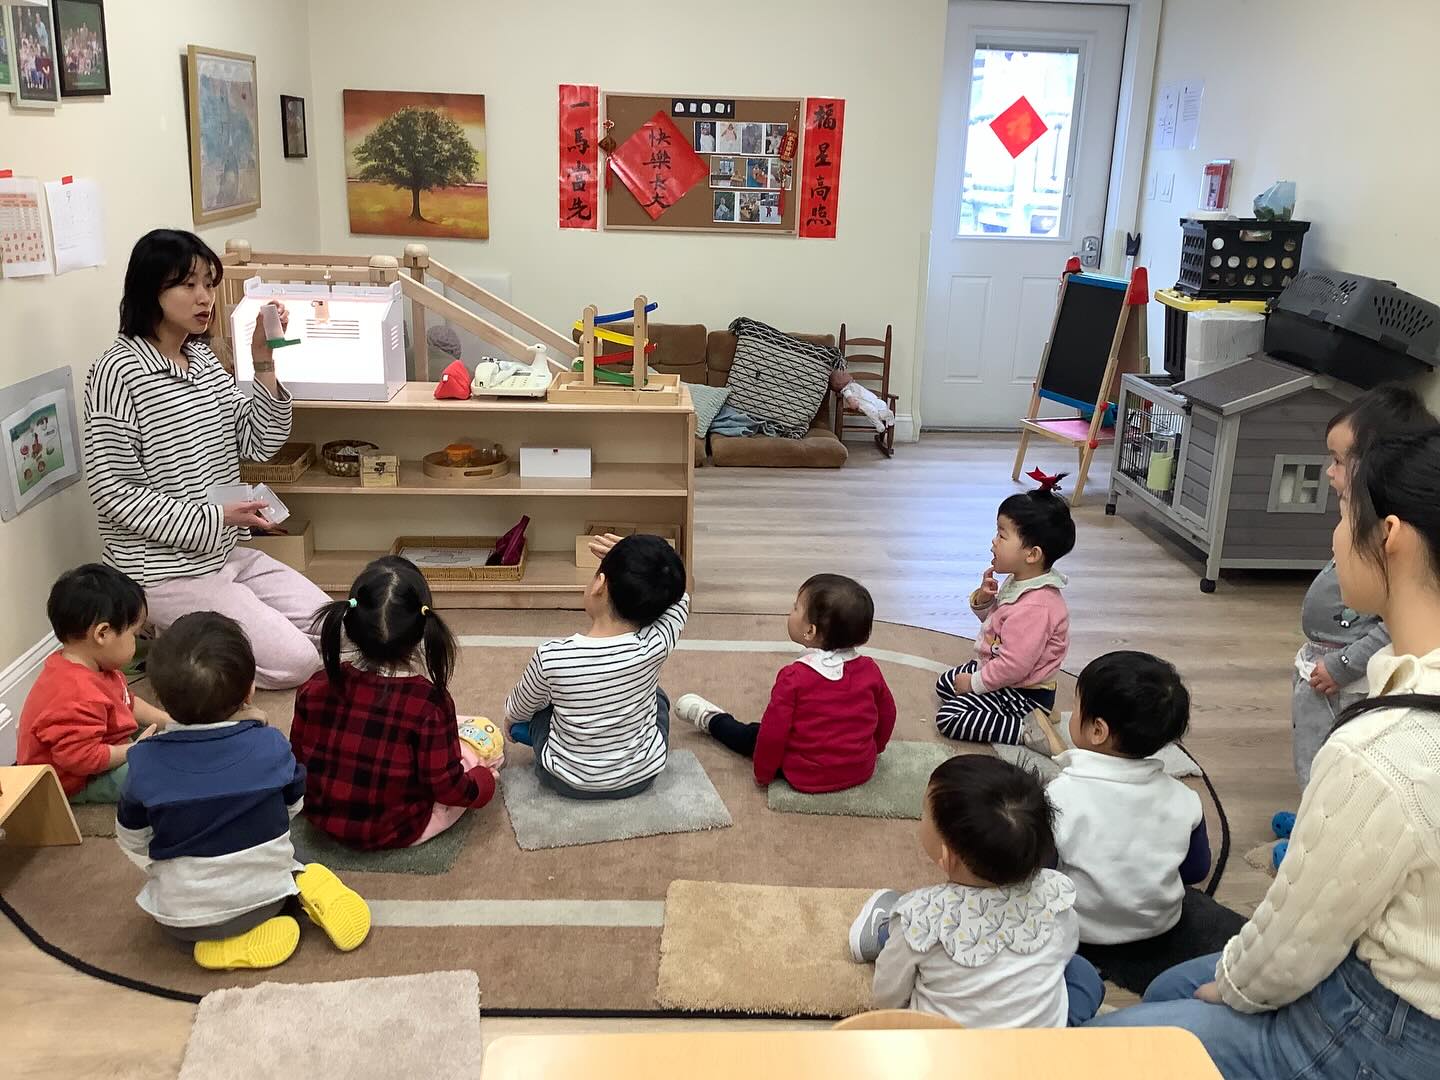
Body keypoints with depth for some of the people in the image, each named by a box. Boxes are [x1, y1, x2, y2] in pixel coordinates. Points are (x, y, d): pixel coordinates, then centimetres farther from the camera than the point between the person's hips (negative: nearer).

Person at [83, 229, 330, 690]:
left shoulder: (201, 357, 7)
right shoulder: (119, 371, -17)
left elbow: (260, 444, 3)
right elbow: (113, 492, -19)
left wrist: (264, 364, -9)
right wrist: (214, 518, -23)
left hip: (226, 553, 8)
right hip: (164, 570, -8)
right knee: (296, 661, -12)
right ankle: (157, 637, 6)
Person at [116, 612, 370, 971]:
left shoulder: (145, 761, -18)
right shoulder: (269, 745, -17)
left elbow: (132, 841, -2)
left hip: (183, 917, -2)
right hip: (266, 896, 2)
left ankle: (234, 941, 3)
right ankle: (300, 890, 0)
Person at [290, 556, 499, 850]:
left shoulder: (316, 688, -15)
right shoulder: (430, 703, -27)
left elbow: (297, 759, -1)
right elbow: (447, 787, -19)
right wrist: (484, 781, 2)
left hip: (321, 816, 3)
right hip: (395, 833, -3)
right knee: (468, 755, 14)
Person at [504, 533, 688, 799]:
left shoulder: (552, 657, -28)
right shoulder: (655, 646, -26)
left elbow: (520, 708, -4)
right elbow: (680, 599, -1)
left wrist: (511, 718, 19)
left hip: (567, 782, 0)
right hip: (642, 776, 1)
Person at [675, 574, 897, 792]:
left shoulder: (794, 677, -21)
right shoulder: (870, 669, -8)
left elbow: (773, 732, -17)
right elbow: (887, 715, 7)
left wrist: (762, 773, -1)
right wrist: (874, 749, 26)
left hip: (806, 777, -4)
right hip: (862, 771, 4)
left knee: (751, 735, 20)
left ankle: (711, 720, 43)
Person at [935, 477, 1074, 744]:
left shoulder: (1033, 607, -32)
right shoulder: (1019, 582, -1)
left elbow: (1014, 666, -30)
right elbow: (994, 617, 17)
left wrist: (975, 683, -15)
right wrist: (984, 598, -7)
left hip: (1025, 693, -11)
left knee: (948, 718, -16)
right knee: (945, 684, 22)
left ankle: (1029, 729, -14)